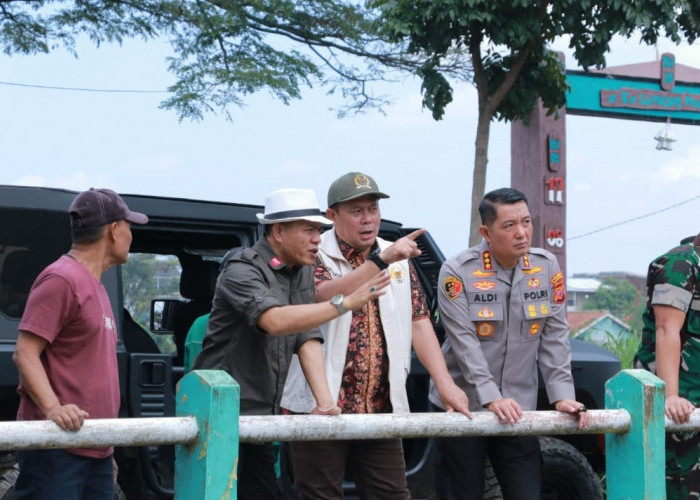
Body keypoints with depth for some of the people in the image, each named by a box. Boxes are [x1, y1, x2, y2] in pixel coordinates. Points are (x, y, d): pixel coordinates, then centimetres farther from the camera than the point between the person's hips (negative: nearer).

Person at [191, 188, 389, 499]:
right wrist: (347, 303, -32)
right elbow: (275, 321, -31)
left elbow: (308, 338, 3)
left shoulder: (303, 272, 11)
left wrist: (325, 401, -10)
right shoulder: (242, 270, -13)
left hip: (261, 416, 8)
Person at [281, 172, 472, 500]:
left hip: (382, 410, 5)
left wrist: (445, 383, -2)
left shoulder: (399, 263, 13)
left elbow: (419, 323, 9)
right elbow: (325, 297, -24)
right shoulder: (315, 256, -4)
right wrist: (381, 260, -33)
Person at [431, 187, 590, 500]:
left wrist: (562, 395, -10)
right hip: (461, 410, -3)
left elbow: (555, 339, 0)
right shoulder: (458, 272, -11)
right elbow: (464, 344, -16)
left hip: (519, 410, 3)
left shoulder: (547, 268, 1)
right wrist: (492, 398, -24)